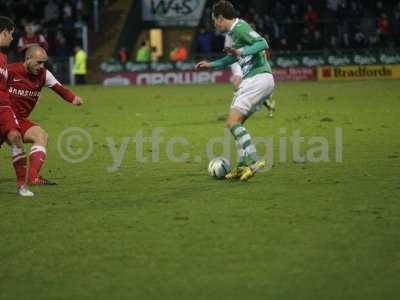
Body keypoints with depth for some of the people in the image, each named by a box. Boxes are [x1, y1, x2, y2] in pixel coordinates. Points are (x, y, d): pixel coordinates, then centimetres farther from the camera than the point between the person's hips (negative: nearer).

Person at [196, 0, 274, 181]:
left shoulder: (240, 28, -11)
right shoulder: (234, 31, 20)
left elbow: (263, 43, -23)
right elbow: (234, 58, 36)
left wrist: (242, 52, -32)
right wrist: (211, 65, 39)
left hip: (258, 78, -10)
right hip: (255, 80, 10)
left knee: (233, 122, -14)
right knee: (237, 123, 12)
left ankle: (254, 162, -20)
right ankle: (242, 166, 12)